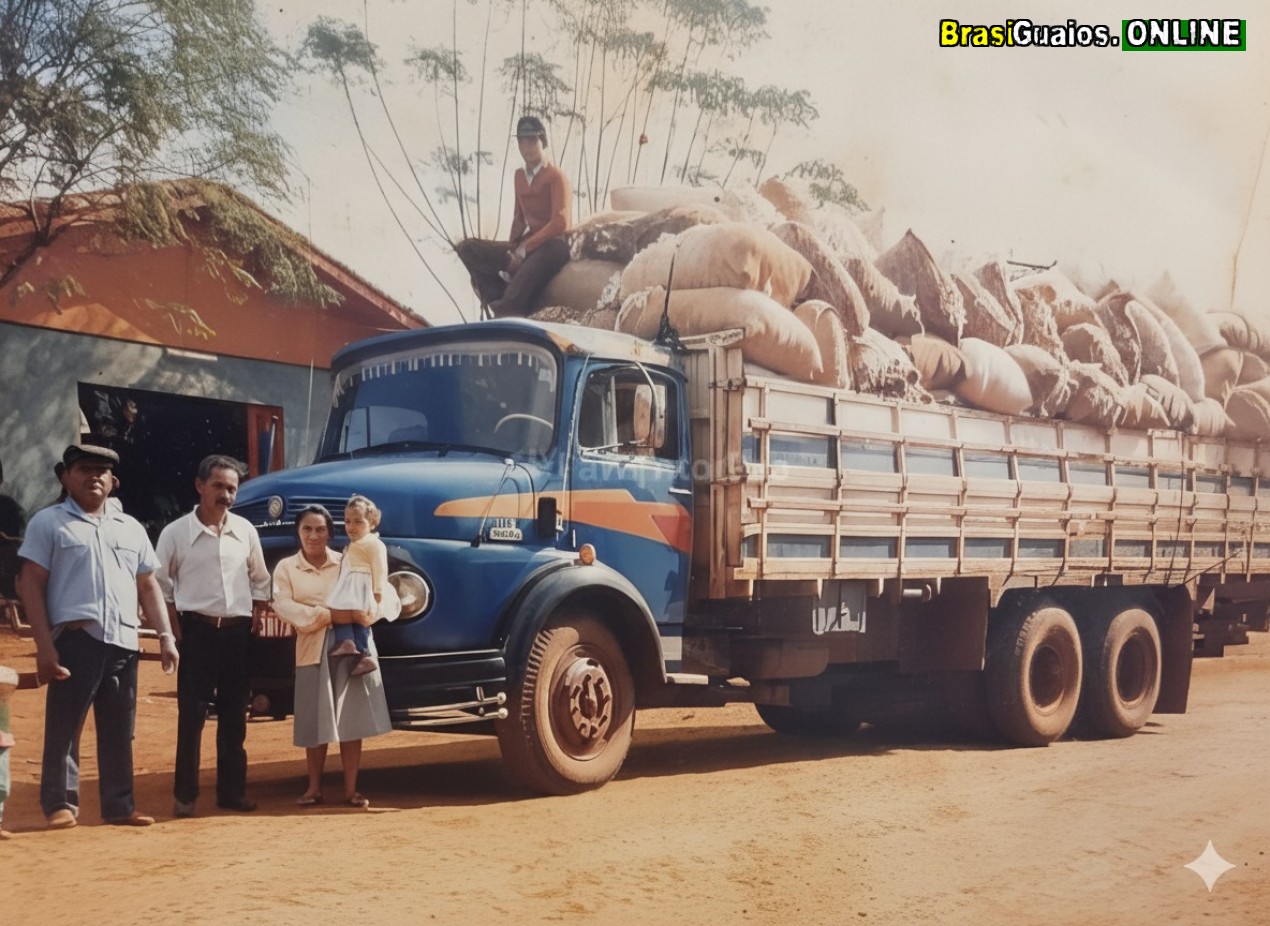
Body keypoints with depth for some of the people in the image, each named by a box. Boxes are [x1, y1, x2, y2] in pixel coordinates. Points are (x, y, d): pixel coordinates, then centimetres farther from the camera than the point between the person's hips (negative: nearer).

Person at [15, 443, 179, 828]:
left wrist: (165, 636, 8)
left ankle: (119, 806, 16)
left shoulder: (130, 527, 18)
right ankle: (60, 804, 8)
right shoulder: (48, 522, 4)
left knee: (119, 731, 9)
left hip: (124, 642, 5)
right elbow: (31, 585, -2)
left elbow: (148, 586, 19)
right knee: (63, 725, -2)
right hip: (76, 638, -4)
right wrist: (44, 646, -10)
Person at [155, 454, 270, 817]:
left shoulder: (245, 531, 6)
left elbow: (260, 582, 14)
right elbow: (162, 586, 1)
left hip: (237, 632, 3)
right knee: (191, 714, -3)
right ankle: (185, 795, 5)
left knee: (234, 716, 8)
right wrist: (177, 633, -5)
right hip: (197, 631, -3)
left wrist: (255, 622, 5)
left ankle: (232, 790, 17)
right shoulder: (176, 533, -3)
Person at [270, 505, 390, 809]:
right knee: (315, 724, 1)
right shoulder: (286, 568, 8)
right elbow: (283, 606, -6)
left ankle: (351, 789, 5)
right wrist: (327, 615, -13)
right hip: (313, 650, -1)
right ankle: (314, 787, 14)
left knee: (352, 720, 0)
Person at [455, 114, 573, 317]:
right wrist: (513, 247, 1)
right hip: (524, 246, 8)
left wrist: (526, 247, -21)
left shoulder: (556, 176, -6)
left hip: (551, 246, -8)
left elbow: (561, 222, -18)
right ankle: (505, 305, -26)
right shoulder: (520, 175, 15)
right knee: (467, 247, -9)